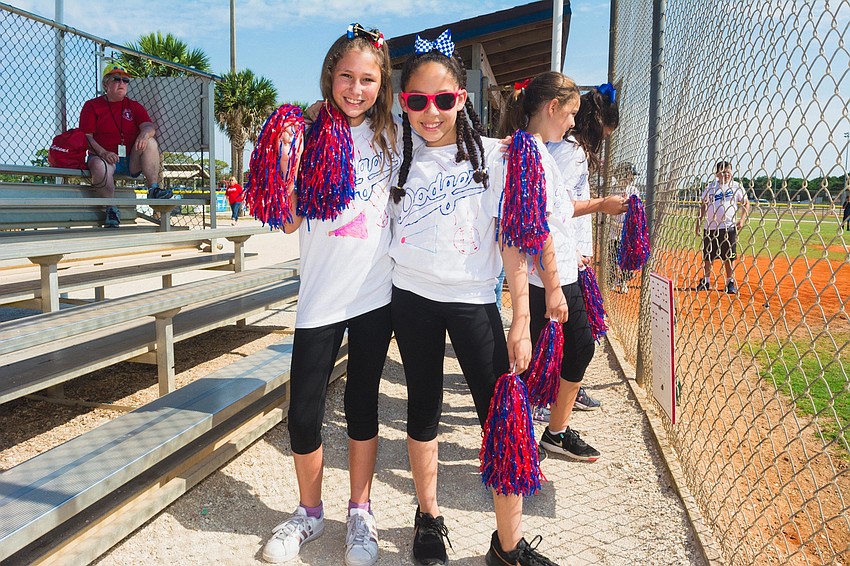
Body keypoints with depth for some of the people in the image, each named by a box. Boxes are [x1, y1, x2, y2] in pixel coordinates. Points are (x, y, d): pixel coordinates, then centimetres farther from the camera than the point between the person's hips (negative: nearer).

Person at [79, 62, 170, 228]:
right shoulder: (91, 105, 7)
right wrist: (103, 153, -21)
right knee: (99, 166, -37)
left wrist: (145, 134, -26)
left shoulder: (134, 106, 16)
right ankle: (111, 209, -23)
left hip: (131, 161, 3)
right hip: (104, 157, -3)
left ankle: (153, 189, -25)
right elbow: (86, 137, -2)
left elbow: (149, 126, 0)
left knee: (150, 142, -21)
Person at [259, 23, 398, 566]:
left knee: (363, 402, 11)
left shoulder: (390, 136, 6)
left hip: (376, 292, 2)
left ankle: (360, 512, 30)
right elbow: (290, 222, -5)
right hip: (321, 295, -1)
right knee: (304, 411, 1)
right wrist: (287, 166, -18)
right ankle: (309, 512, 27)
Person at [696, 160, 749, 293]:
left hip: (728, 226, -2)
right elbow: (703, 205, 9)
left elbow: (746, 203, 7)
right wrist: (698, 223, 5)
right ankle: (706, 281, 20)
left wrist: (742, 219, -5)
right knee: (707, 255, 8)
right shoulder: (710, 187, 5)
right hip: (710, 227, 2)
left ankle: (730, 282, 13)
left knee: (728, 256, 2)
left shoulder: (736, 186, 1)